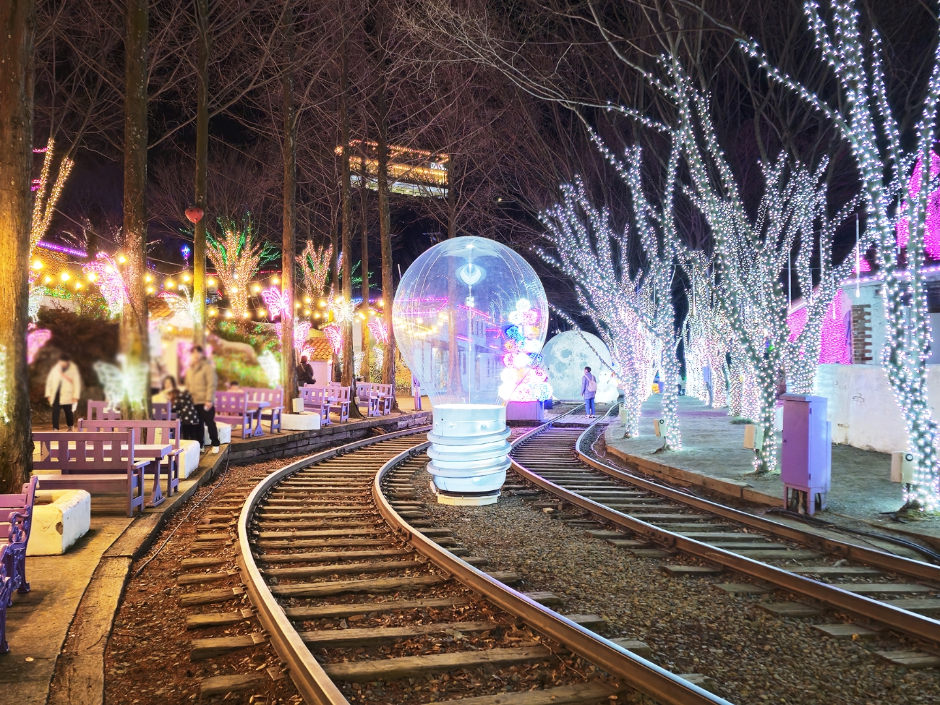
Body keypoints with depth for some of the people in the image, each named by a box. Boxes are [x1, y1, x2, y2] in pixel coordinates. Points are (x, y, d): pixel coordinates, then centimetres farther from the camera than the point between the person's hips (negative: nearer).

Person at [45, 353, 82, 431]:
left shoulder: (73, 369, -3)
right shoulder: (55, 368, 3)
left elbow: (77, 383, -2)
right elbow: (49, 381, 10)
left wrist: (75, 397, -6)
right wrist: (48, 394, 5)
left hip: (67, 395, -2)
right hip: (56, 395, 2)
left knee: (68, 412, 9)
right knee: (55, 411, -7)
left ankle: (71, 426, 32)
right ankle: (55, 428, -6)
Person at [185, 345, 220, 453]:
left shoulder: (208, 367, -7)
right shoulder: (190, 369, 15)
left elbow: (212, 384, -13)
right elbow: (188, 385, 21)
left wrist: (209, 400, -18)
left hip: (205, 402, -6)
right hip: (194, 402, 6)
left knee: (210, 422, 0)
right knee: (198, 424, 9)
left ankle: (215, 444, 10)